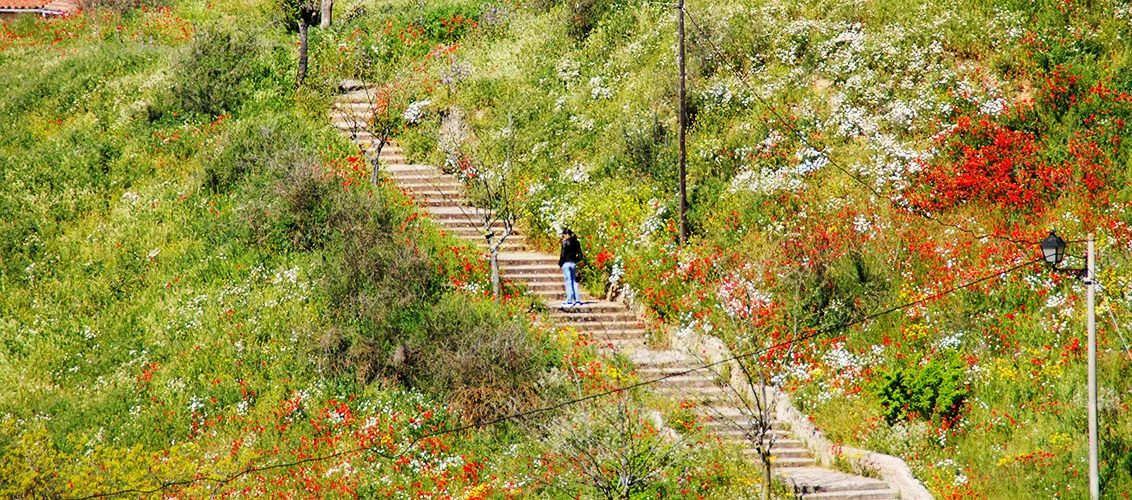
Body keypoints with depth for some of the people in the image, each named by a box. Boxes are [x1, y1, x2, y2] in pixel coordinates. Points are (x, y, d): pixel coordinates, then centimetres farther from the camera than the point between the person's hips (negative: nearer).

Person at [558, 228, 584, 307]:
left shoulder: (565, 242, -11)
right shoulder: (576, 243, 8)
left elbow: (563, 254, -12)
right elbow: (580, 255, 9)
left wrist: (560, 263, -2)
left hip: (566, 263, -6)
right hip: (574, 264, 6)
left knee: (568, 282, -5)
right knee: (574, 282, 11)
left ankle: (569, 302, -6)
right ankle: (577, 300, 8)